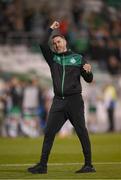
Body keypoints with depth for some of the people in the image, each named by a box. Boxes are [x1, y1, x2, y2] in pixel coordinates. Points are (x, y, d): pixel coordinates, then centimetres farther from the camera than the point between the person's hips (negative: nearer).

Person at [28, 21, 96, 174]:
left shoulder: (78, 58, 7)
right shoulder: (52, 58, 14)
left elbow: (89, 80, 5)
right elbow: (42, 44, 0)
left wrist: (88, 71, -16)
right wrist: (50, 29, 2)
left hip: (74, 101, -3)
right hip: (58, 101, 3)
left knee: (82, 132, -3)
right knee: (49, 132, 0)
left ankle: (88, 165, 0)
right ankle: (42, 165, 3)